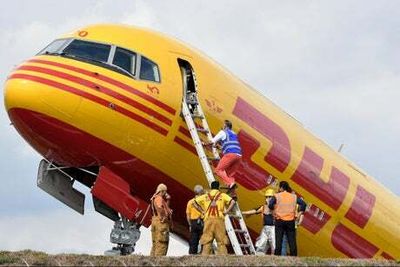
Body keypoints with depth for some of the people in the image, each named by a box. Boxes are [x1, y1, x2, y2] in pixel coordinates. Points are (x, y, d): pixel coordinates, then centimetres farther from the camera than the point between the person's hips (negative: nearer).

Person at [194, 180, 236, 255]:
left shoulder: (206, 196, 15)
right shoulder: (222, 195, 8)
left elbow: (195, 202, 11)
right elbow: (232, 202, -5)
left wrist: (202, 211, 10)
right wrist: (226, 212, 0)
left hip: (208, 219, 2)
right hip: (219, 219, -2)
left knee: (207, 241, 3)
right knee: (221, 241, 0)